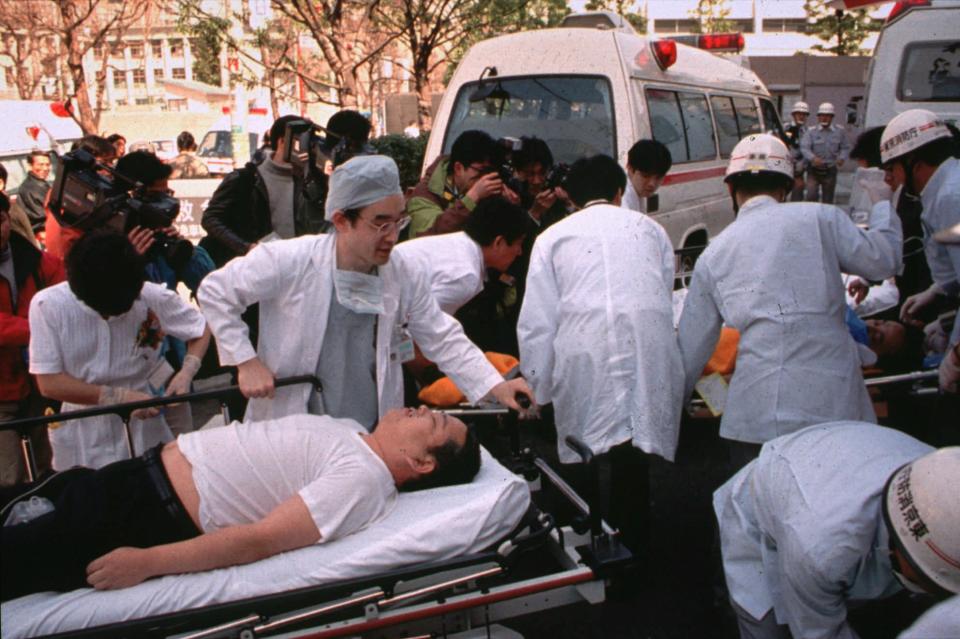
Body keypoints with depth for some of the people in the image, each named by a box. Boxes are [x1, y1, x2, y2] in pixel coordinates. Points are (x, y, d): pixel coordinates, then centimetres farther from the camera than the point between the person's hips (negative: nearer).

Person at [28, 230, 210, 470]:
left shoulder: (153, 298, -15)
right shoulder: (48, 305, -15)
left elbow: (201, 327, 2)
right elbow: (49, 383, -13)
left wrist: (187, 371, -16)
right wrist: (119, 397, -20)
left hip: (144, 421, 1)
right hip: (84, 436, 0)